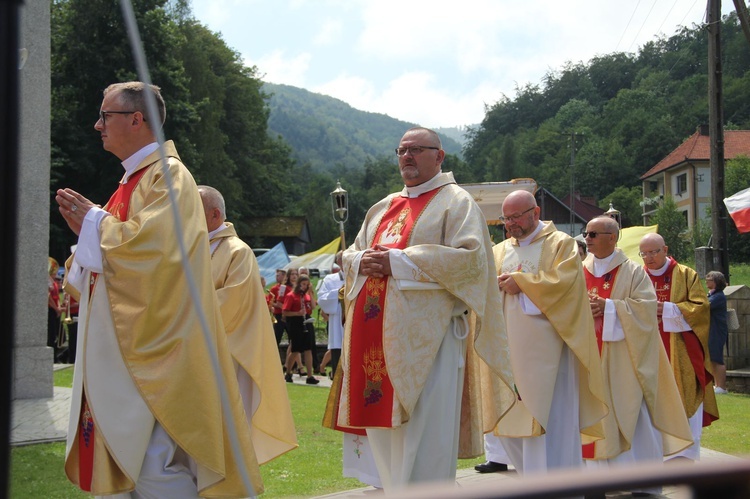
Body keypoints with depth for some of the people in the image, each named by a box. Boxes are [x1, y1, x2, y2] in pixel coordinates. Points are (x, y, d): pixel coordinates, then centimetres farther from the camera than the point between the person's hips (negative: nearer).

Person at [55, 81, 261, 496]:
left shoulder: (168, 175, -9)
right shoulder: (133, 179, 18)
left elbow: (150, 245, -24)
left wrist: (95, 222, -8)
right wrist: (88, 227, 6)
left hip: (154, 351, -10)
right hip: (121, 346, 10)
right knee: (120, 466, 12)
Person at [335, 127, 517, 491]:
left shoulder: (456, 202, 1)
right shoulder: (383, 208, 21)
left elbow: (469, 258, -14)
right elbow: (350, 255, 22)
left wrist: (398, 262, -17)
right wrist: (362, 262, -4)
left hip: (425, 338, -7)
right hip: (378, 336, 7)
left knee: (423, 435, -7)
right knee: (383, 426, 9)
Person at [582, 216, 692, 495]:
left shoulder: (632, 272, 1)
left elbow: (647, 305, -9)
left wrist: (608, 307, -18)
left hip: (622, 358, -3)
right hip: (590, 358, 3)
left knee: (630, 416, -3)